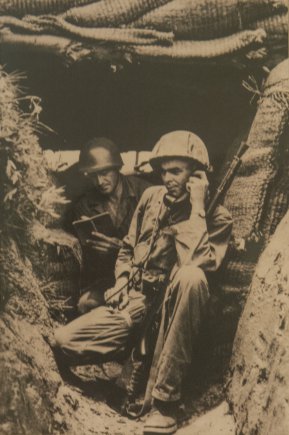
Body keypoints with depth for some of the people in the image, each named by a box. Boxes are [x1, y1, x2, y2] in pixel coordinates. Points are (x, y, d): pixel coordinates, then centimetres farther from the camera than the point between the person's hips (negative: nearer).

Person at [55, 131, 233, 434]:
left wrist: (196, 208, -21)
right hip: (135, 304, 4)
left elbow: (194, 264, -25)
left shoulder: (216, 216, -6)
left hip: (174, 310, -4)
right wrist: (122, 282, 2)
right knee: (64, 340, -14)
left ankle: (165, 400, -31)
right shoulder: (151, 197, 9)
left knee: (191, 277, -40)